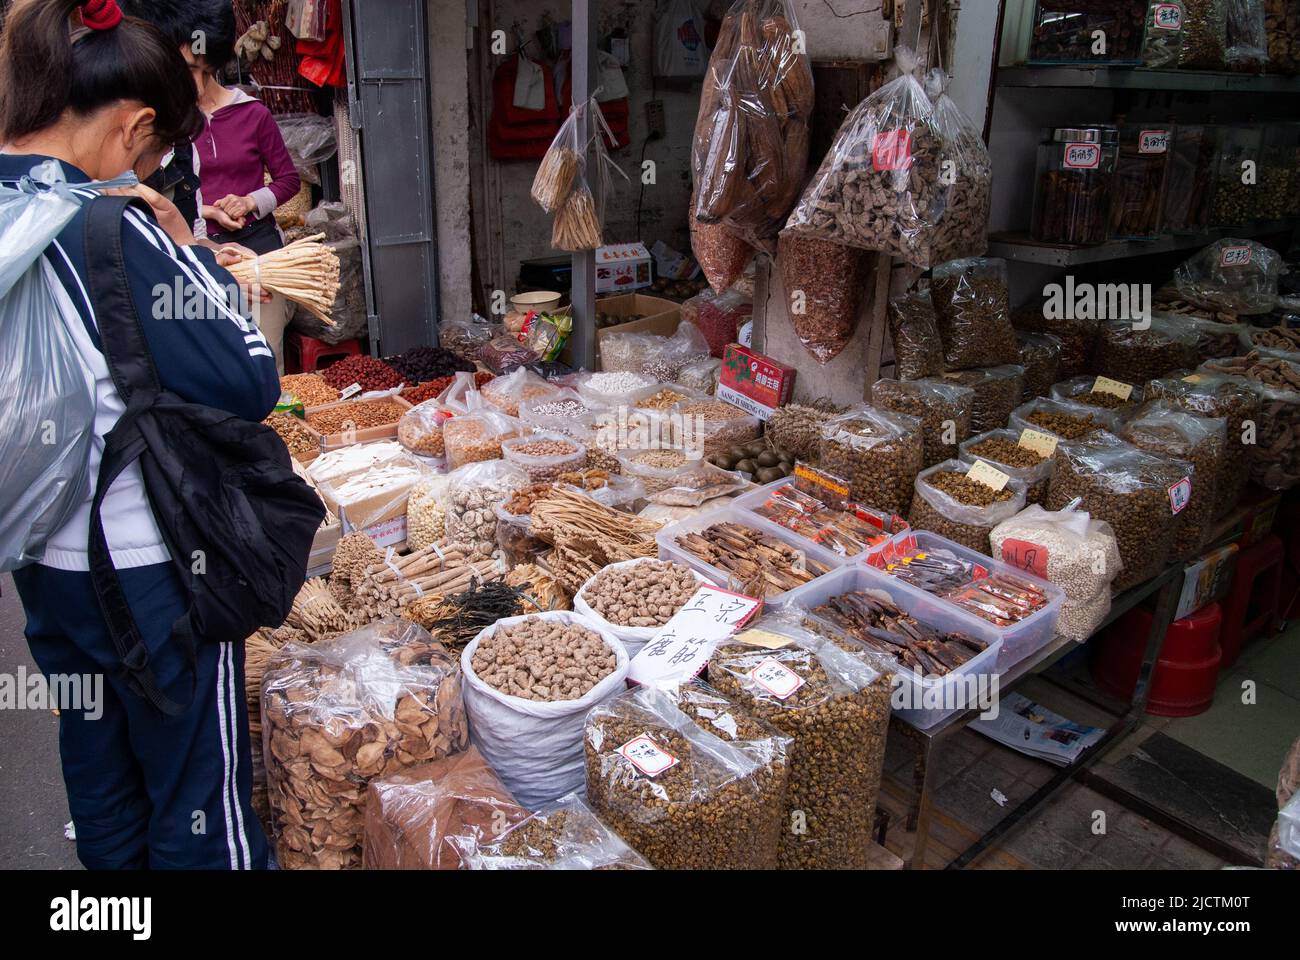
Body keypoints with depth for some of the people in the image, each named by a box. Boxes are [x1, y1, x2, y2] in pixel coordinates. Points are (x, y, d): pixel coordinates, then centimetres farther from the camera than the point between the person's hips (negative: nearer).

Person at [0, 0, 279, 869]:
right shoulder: (110, 229, -22)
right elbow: (251, 385, -19)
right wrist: (184, 244, -10)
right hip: (150, 569, -8)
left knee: (101, 792, 24)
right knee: (201, 805, 11)